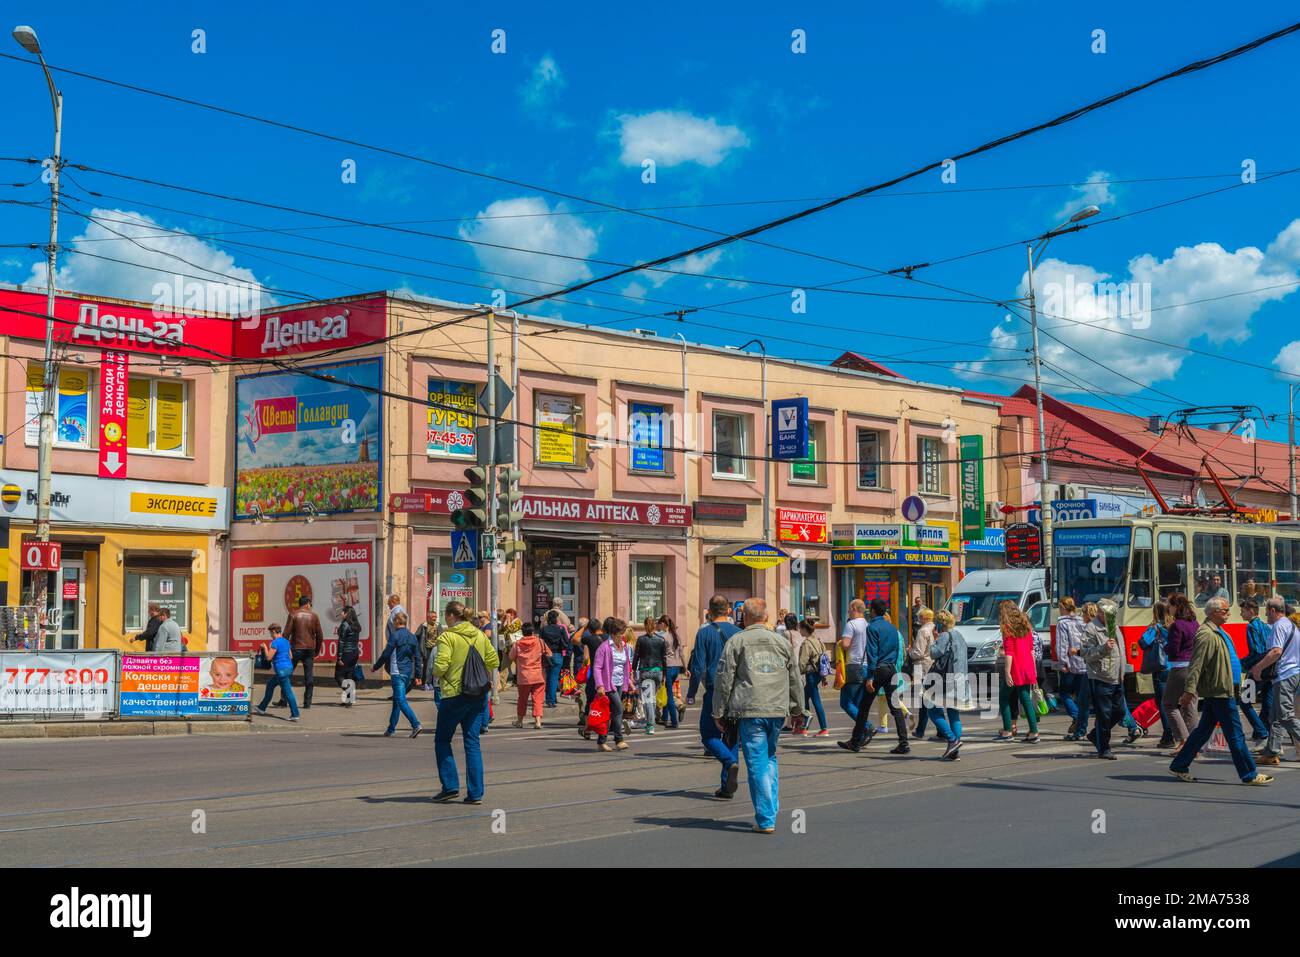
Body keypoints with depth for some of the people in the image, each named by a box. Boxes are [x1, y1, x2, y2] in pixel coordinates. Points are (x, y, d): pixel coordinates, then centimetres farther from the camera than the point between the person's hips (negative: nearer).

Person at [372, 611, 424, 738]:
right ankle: (391, 729, 21)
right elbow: (418, 657, 11)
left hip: (397, 673, -7)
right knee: (397, 700, 16)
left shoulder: (395, 636, -9)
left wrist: (375, 667, 8)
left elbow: (386, 655, -7)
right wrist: (418, 676, 15)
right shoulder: (413, 637, 11)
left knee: (401, 700, -10)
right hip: (409, 673, 7)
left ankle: (416, 724, -25)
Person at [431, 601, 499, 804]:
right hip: (478, 696, 5)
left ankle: (450, 786, 5)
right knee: (473, 743, 8)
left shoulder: (447, 637, -10)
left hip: (454, 694, -5)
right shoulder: (479, 635, 8)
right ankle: (475, 793, 5)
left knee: (442, 740, 11)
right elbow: (494, 661, 9)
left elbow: (441, 665, -18)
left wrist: (437, 675, 3)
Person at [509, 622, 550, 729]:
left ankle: (519, 721, 25)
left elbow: (511, 657, 5)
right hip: (539, 676, -1)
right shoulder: (540, 642, -6)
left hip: (523, 676, 1)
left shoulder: (517, 644, -6)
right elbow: (549, 654, 4)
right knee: (537, 699, 1)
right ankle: (537, 720, -12)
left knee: (522, 699, 15)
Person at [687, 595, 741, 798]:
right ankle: (727, 787, 8)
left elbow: (698, 667, -7)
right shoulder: (739, 633, 5)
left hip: (715, 690, -3)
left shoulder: (704, 633, -3)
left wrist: (691, 694, 1)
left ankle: (731, 763, -22)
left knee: (709, 735, 5)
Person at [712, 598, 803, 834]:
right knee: (770, 757, 21)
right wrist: (796, 709, 31)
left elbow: (724, 680, -1)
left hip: (749, 711, -4)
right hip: (778, 710, 4)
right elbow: (795, 680, 20)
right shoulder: (783, 643, 14)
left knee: (757, 763, -2)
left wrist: (719, 713, 5)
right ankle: (772, 807, 17)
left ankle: (766, 819, -2)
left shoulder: (737, 642, 1)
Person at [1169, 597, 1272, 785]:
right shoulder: (1206, 634, -17)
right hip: (1219, 692, -10)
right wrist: (1189, 691, -26)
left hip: (1215, 691, 10)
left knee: (1203, 731, 13)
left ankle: (1179, 766, 17)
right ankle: (1249, 775, 2)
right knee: (1235, 734, -4)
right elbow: (1195, 665, -22)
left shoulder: (1217, 632, 16)